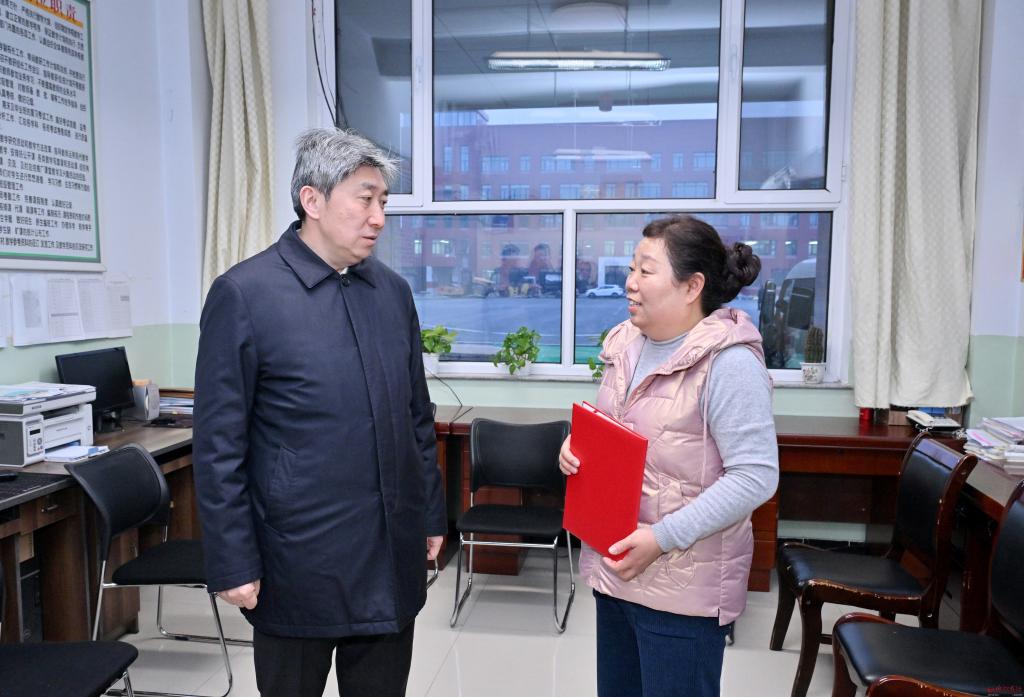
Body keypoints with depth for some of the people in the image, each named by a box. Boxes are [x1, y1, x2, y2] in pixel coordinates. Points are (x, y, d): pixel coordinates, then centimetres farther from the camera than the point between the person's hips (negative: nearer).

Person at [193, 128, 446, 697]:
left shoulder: (394, 291, 5)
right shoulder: (244, 293, -11)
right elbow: (219, 445, -9)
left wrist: (433, 515, 11)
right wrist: (234, 563, -8)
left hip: (393, 554, 5)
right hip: (299, 560, -4)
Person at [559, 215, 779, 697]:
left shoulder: (729, 362, -19)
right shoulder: (626, 345, 6)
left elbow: (755, 475, -22)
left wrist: (662, 538, -24)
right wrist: (577, 446, -3)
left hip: (683, 583, -7)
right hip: (615, 564, 8)